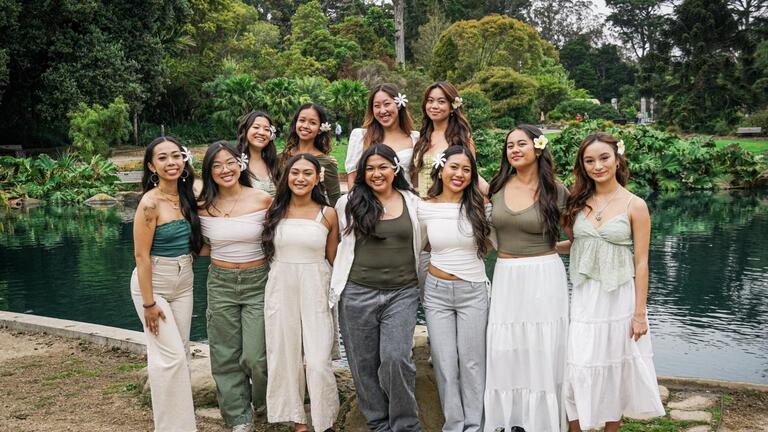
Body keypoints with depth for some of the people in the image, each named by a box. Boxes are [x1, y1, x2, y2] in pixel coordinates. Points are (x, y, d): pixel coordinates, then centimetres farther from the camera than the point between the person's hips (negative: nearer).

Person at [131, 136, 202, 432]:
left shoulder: (186, 197, 2)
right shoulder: (150, 203, -18)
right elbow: (142, 255, -18)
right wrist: (149, 303, -18)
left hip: (183, 282, 7)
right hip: (153, 283, -7)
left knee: (181, 352, 12)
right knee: (170, 355, -5)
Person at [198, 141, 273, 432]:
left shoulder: (263, 200, -9)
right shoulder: (204, 207, -3)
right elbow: (202, 246, 12)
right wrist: (222, 255, -4)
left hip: (258, 282, -2)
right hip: (221, 283, 2)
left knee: (256, 356, -3)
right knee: (226, 356, 8)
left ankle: (264, 402, 29)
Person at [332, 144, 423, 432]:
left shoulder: (413, 203, 6)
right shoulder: (349, 203, 4)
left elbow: (420, 245, 15)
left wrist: (420, 285, 13)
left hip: (402, 293, -1)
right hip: (358, 293, 1)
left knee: (395, 358, -15)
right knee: (364, 363, 6)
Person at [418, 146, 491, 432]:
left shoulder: (480, 207, -4)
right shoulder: (425, 208, -1)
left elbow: (492, 242, 9)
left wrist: (469, 258, 3)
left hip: (473, 292, -1)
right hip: (437, 292, 1)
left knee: (472, 362, 5)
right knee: (445, 364, 6)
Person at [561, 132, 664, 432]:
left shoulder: (635, 205, -6)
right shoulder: (578, 202, 3)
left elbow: (641, 262, -6)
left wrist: (640, 313, -7)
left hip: (618, 297, -2)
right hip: (582, 297, 3)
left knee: (614, 369, 11)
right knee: (577, 369, 3)